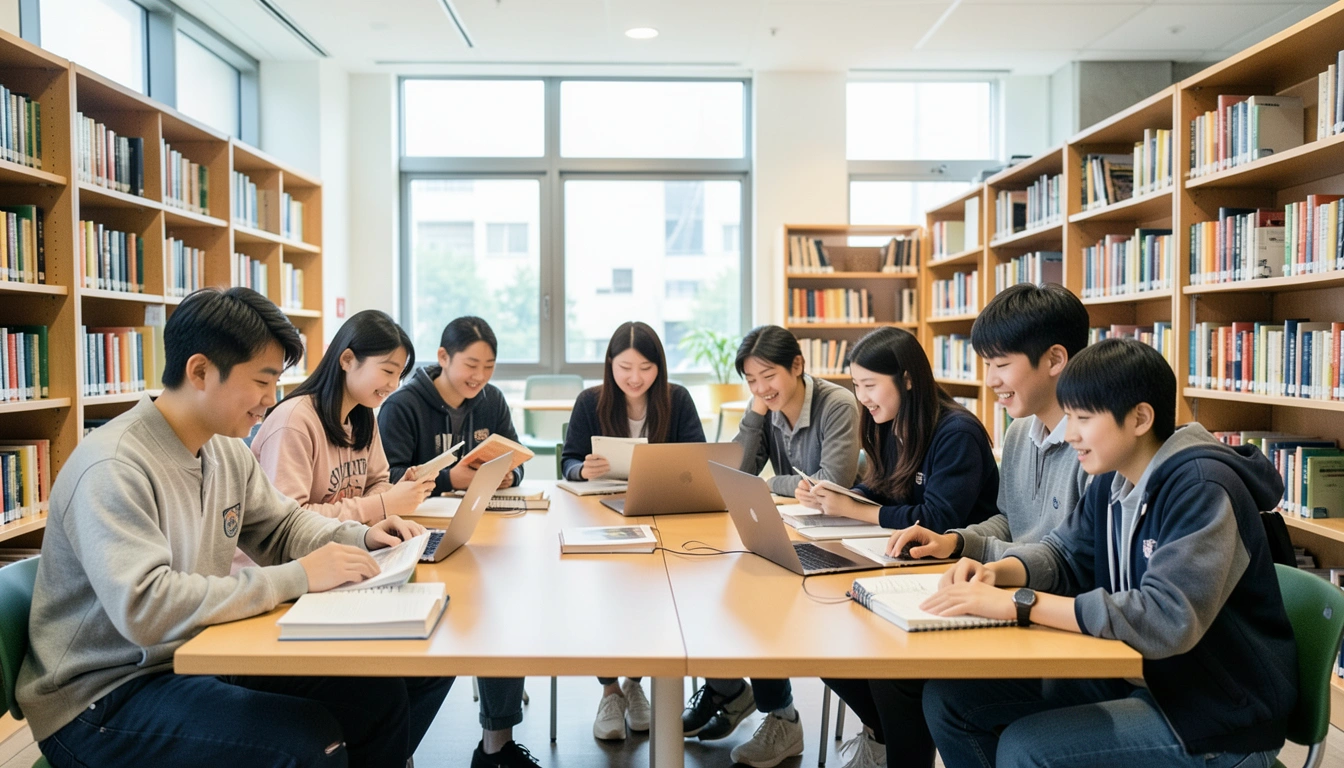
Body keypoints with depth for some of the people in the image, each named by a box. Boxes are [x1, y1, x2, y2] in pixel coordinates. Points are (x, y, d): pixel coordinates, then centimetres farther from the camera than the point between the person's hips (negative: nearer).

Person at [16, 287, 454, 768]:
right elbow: (145, 609, -32)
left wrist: (360, 538, -2)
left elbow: (282, 527, 17)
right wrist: (299, 577, -29)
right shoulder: (113, 467, -23)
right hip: (103, 695, -8)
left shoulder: (226, 451, 3)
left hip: (198, 658, 8)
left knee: (382, 693, -7)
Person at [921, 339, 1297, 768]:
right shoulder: (1113, 480, 2)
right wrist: (995, 572, -10)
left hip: (1219, 716, -8)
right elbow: (1065, 553, 13)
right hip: (1134, 677, 8)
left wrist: (1019, 603, -34)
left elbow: (1167, 619, -35)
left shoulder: (1203, 489, -24)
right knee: (949, 698, -1)